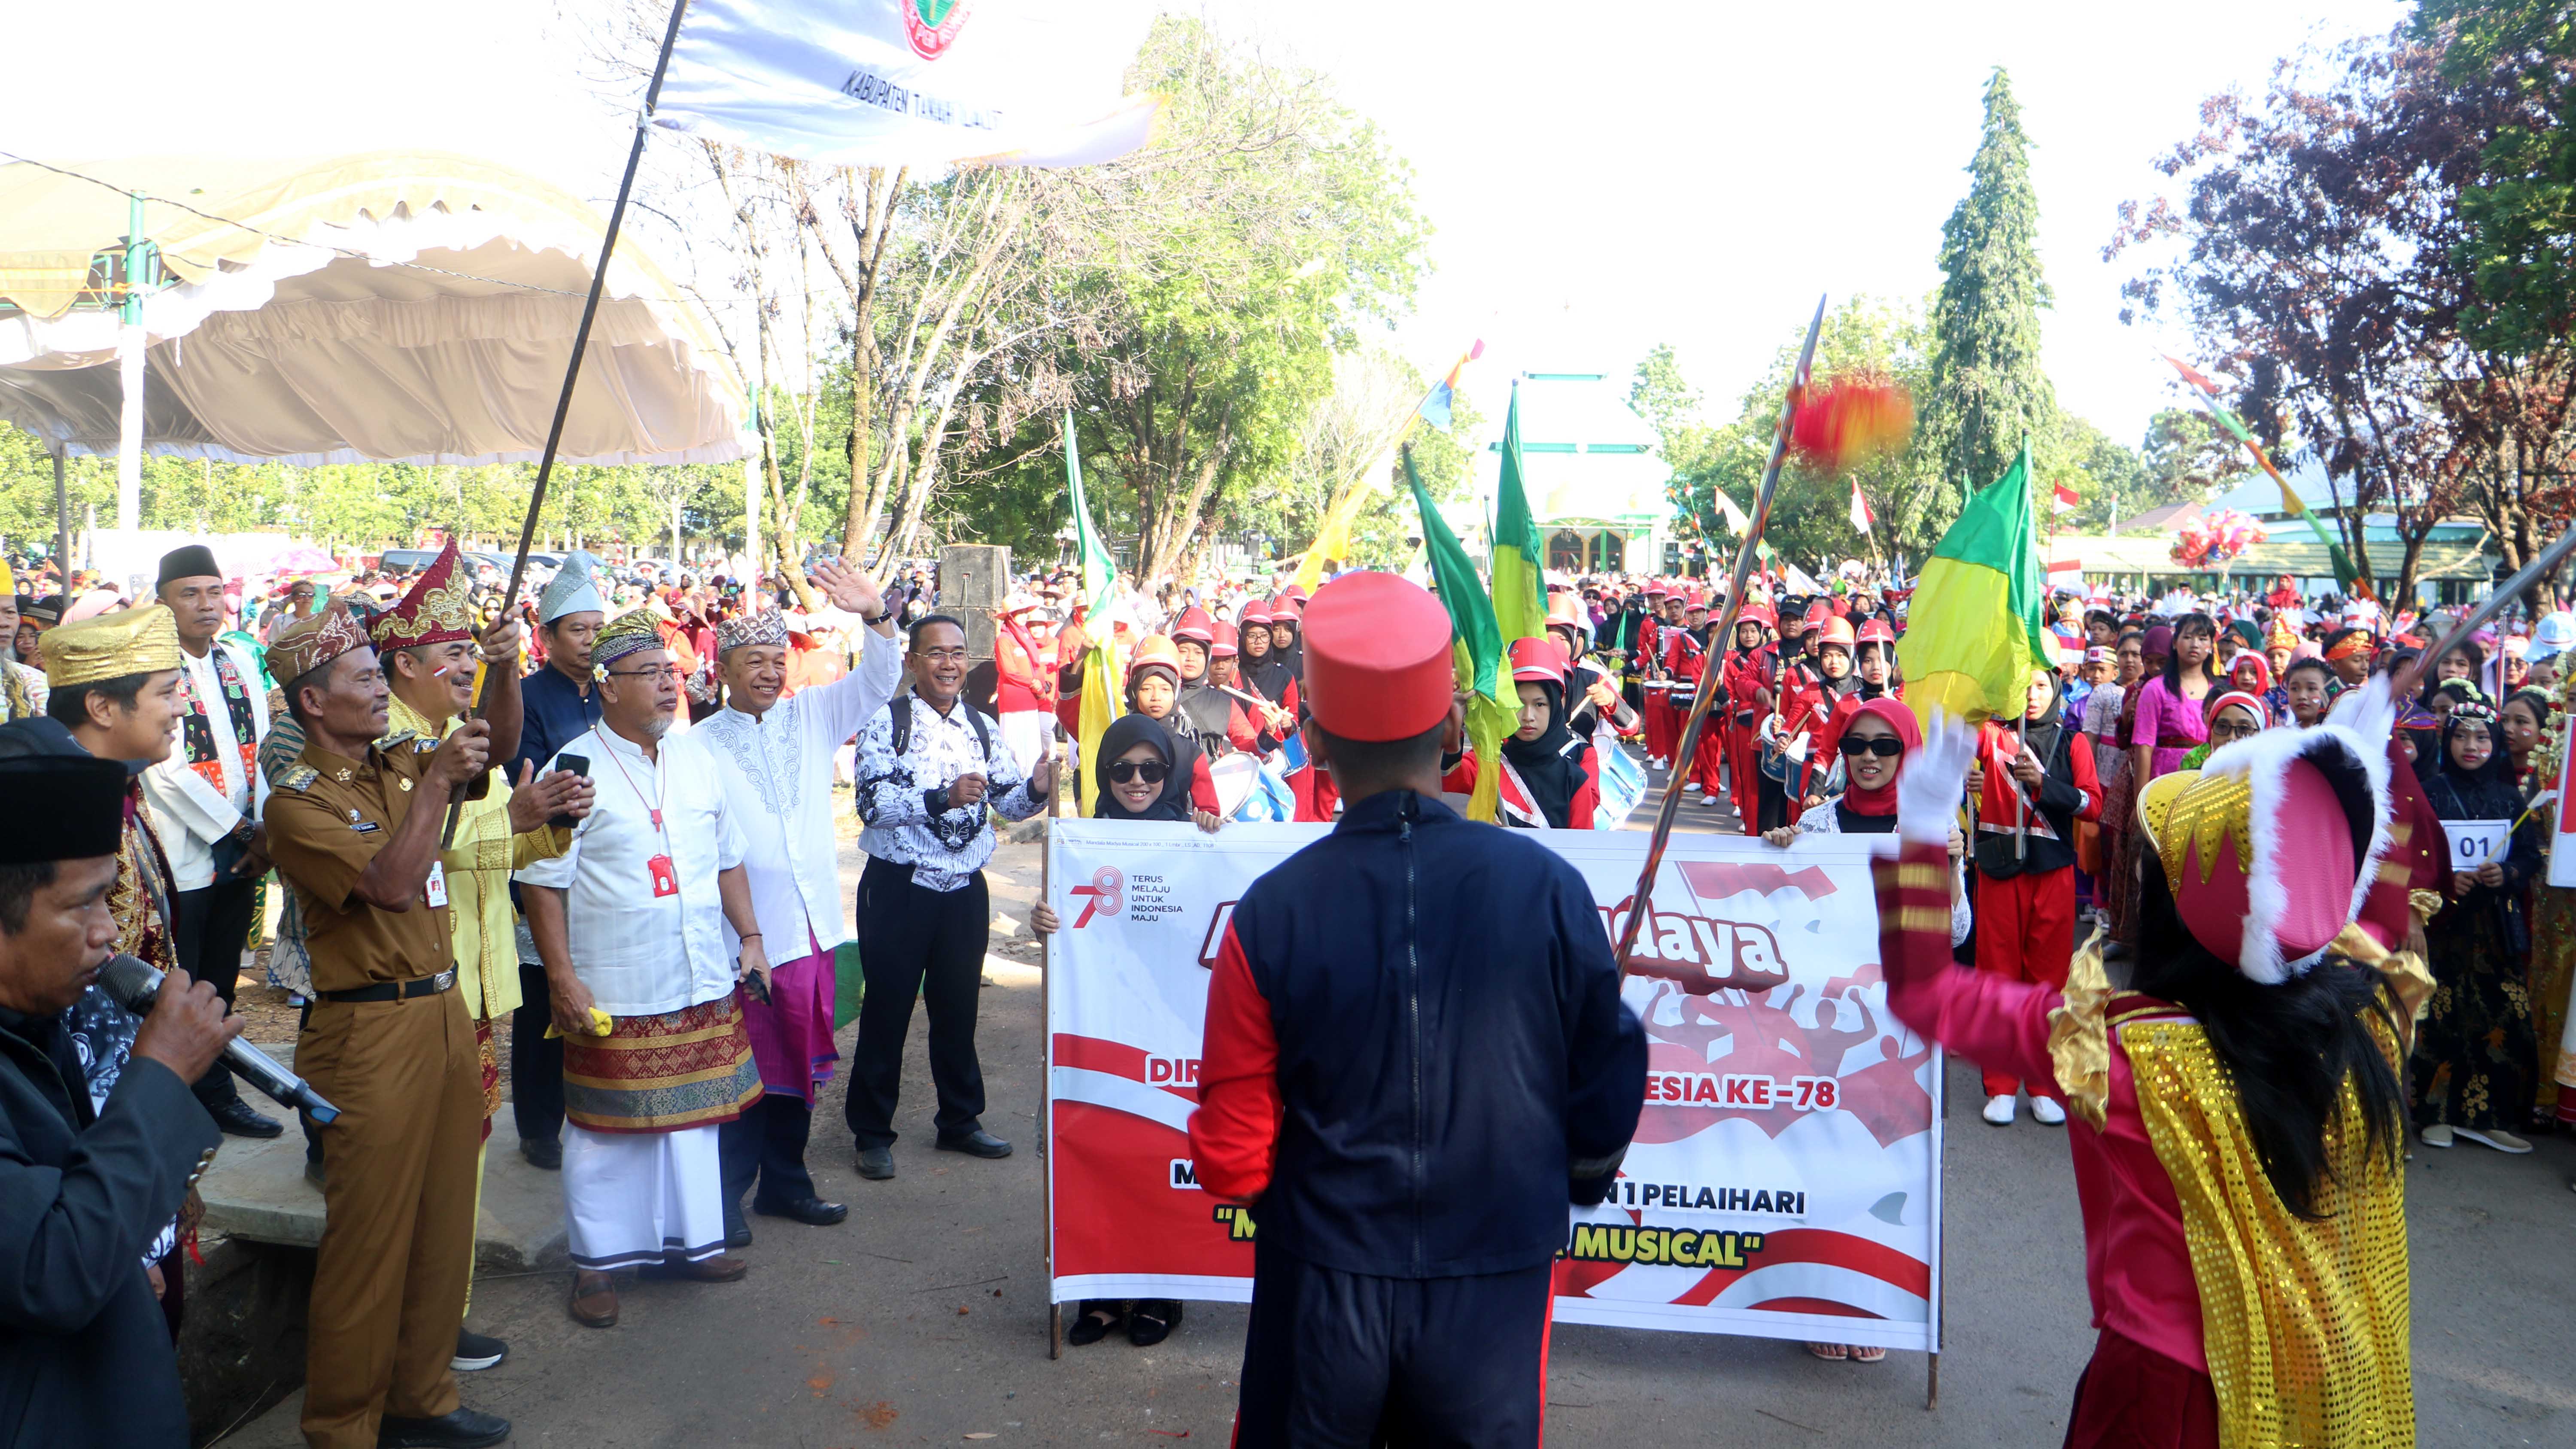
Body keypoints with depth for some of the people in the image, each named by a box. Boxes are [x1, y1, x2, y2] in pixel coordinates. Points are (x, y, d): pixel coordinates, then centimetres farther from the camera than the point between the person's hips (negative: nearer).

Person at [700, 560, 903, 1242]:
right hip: (745, 932, -5)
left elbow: (878, 681, 0)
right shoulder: (702, 745, -5)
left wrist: (876, 615, -18)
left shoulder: (810, 716, 7)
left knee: (801, 1064, 15)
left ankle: (784, 1183, 30)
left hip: (811, 927, 5)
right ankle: (725, 1198, 17)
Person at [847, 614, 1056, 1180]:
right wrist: (942, 797, -31)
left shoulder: (982, 727, 7)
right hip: (899, 887, -4)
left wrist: (1037, 789, -15)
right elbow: (873, 804, -19)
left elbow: (1009, 802, 7)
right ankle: (873, 1133, 19)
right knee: (886, 1010, 5)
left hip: (965, 889, 5)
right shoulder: (886, 723, -9)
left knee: (959, 1008, 15)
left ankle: (960, 1121, 31)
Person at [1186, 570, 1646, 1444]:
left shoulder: (1271, 915, -15)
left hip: (1322, 1285, 0)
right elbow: (1608, 1081, -1)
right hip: (1493, 1284, 0)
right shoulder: (1547, 888, -13)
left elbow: (1231, 1159, -9)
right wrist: (1577, 1183, 19)